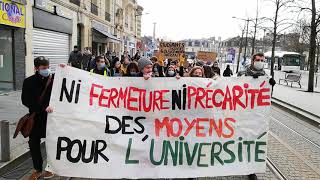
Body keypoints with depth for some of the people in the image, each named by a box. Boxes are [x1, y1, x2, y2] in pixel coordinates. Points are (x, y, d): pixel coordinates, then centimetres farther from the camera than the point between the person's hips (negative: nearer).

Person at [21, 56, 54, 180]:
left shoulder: (54, 78, -3)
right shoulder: (29, 82, -3)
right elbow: (26, 100, -12)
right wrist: (43, 107, -24)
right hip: (36, 118, 2)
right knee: (33, 143, 11)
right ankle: (38, 169, 29)